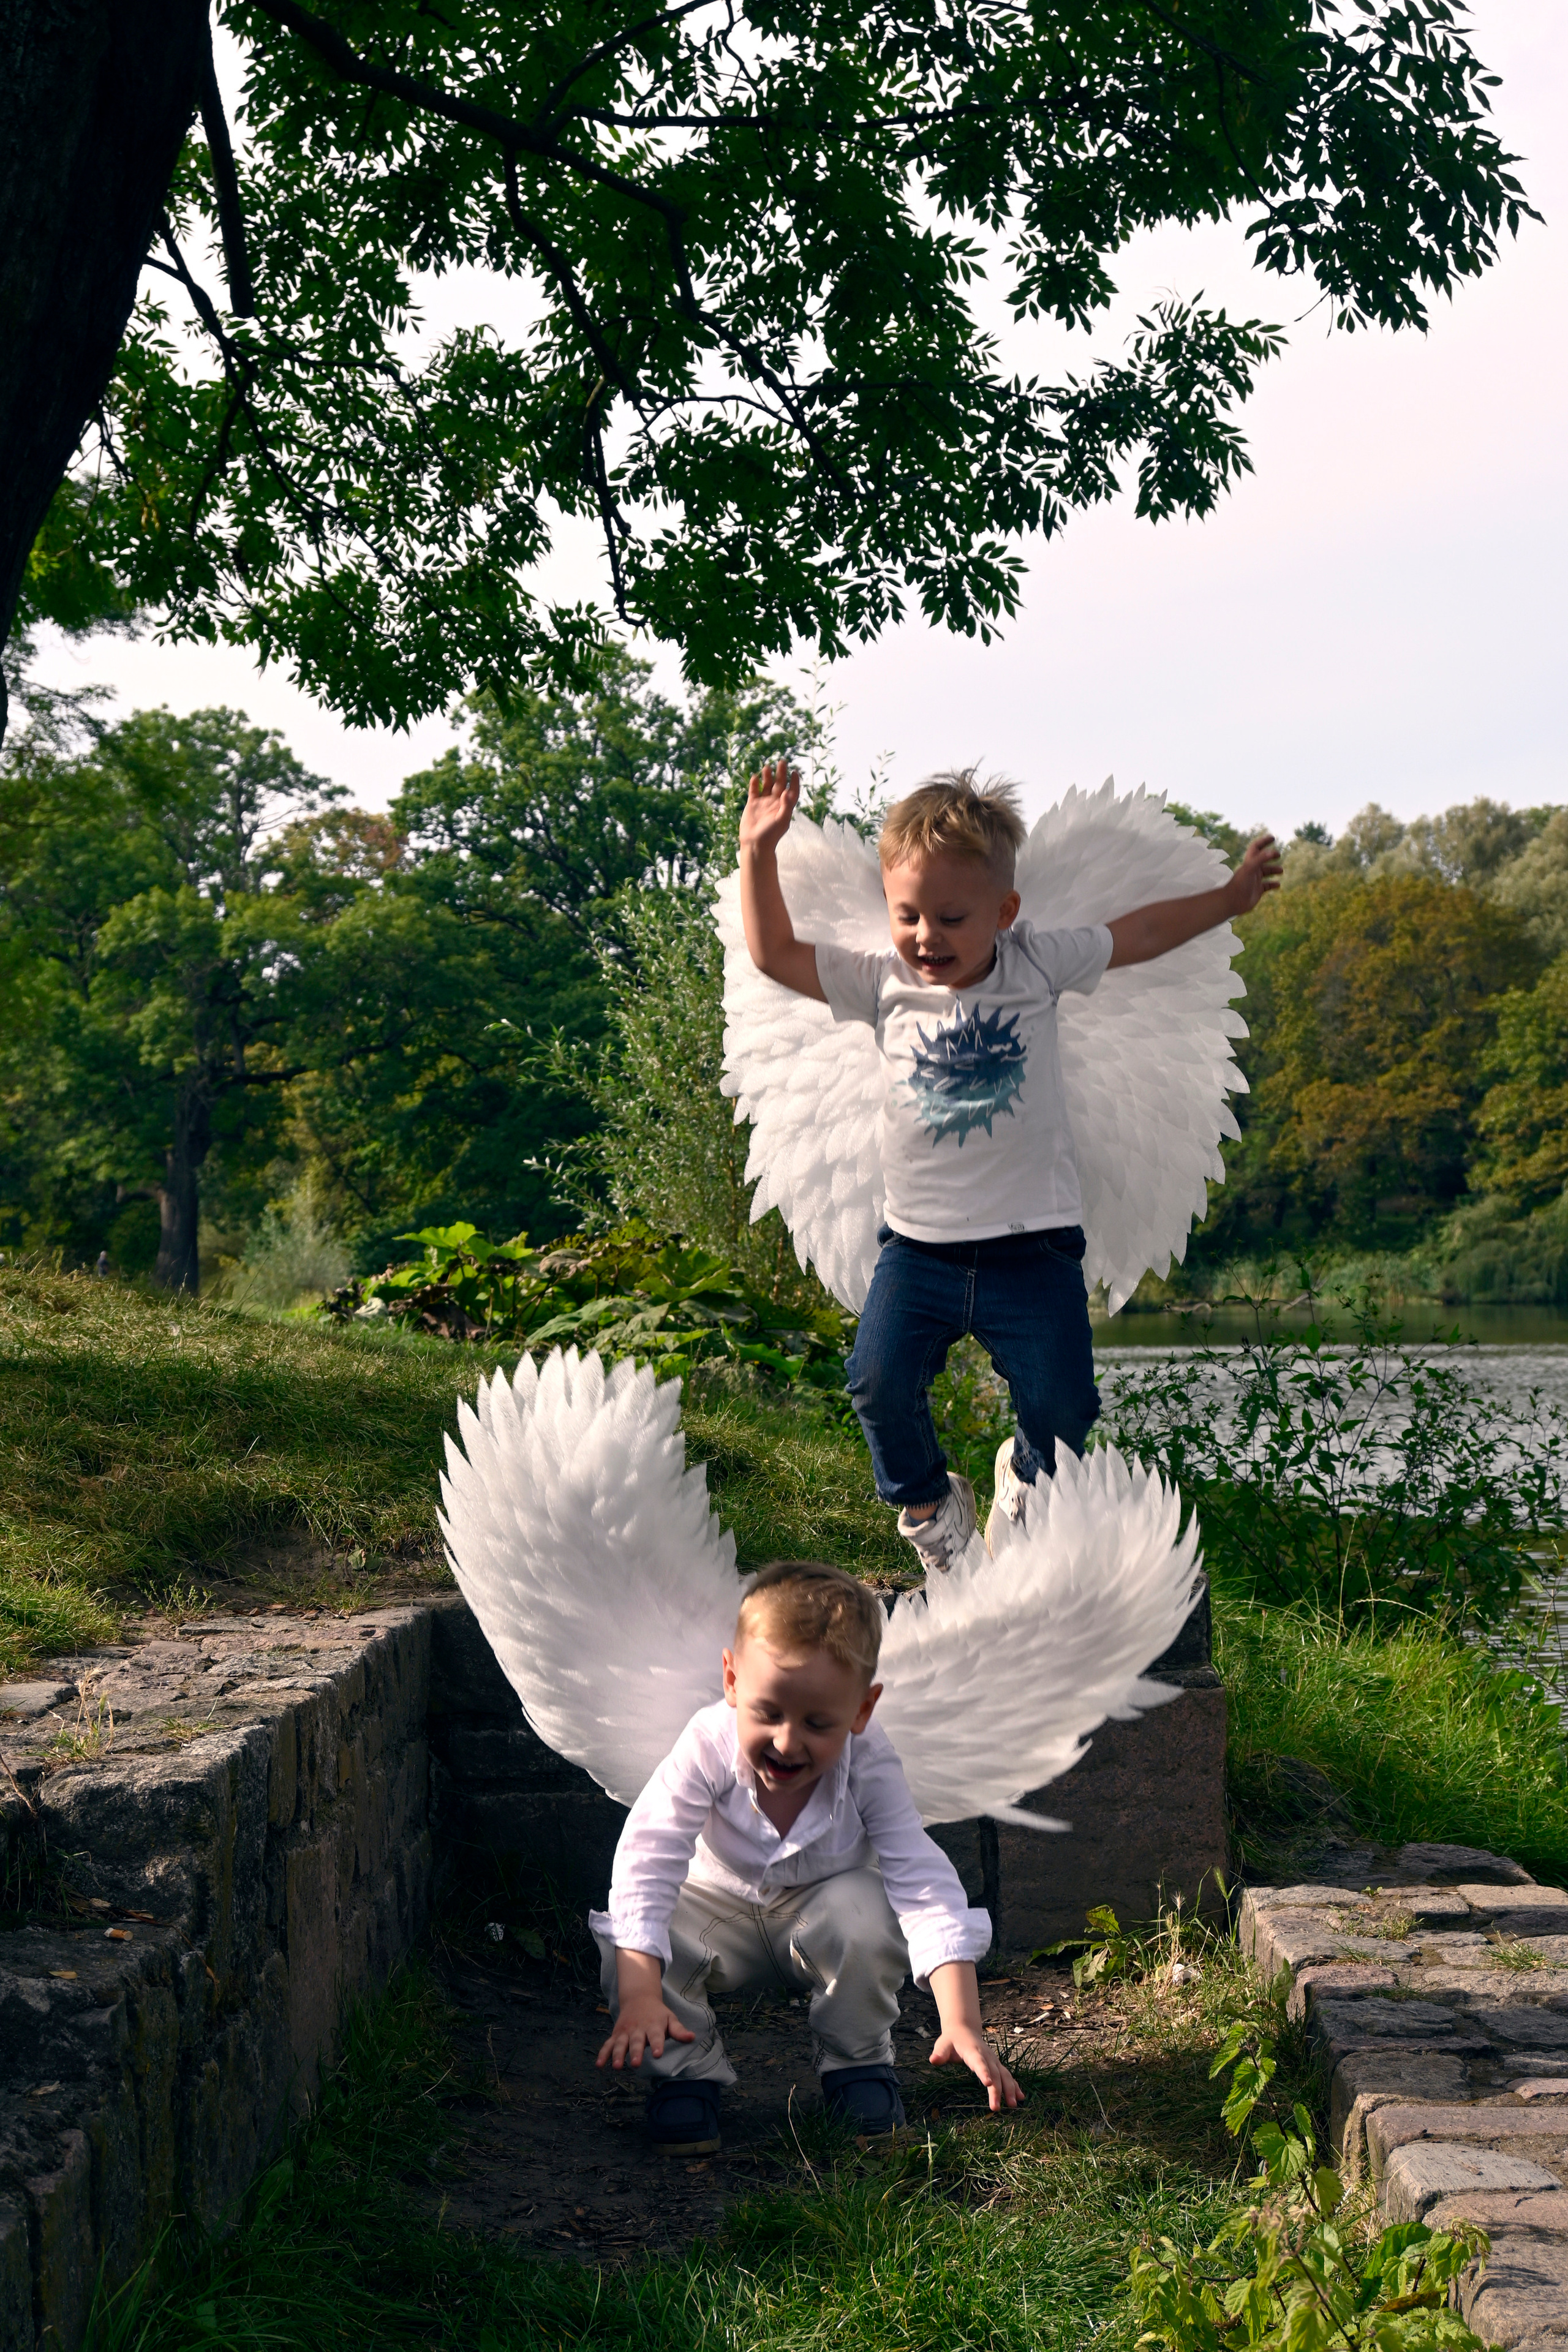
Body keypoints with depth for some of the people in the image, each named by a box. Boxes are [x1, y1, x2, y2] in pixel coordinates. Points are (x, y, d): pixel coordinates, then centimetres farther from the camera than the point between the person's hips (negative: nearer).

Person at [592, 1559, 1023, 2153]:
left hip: (821, 1908, 1)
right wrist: (639, 1997, -45)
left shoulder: (868, 1765, -27)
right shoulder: (708, 1746, -29)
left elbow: (923, 1883, -30)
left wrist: (961, 2025, -41)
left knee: (866, 1910, -35)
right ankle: (686, 2068, -3)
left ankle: (857, 2059, -6)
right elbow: (647, 1860, -33)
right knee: (633, 1947, -31)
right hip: (720, 1913, 0)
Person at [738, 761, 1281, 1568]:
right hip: (919, 1246, 1)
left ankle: (1027, 1474, 31)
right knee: (880, 1381, -15)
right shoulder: (883, 984, 0)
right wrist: (758, 853, -10)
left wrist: (1230, 896, 17)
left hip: (1031, 1243, -1)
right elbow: (774, 953, 0)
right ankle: (929, 1501, 16)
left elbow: (1137, 934, 11)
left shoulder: (1038, 966, -2)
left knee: (1060, 1401, -6)